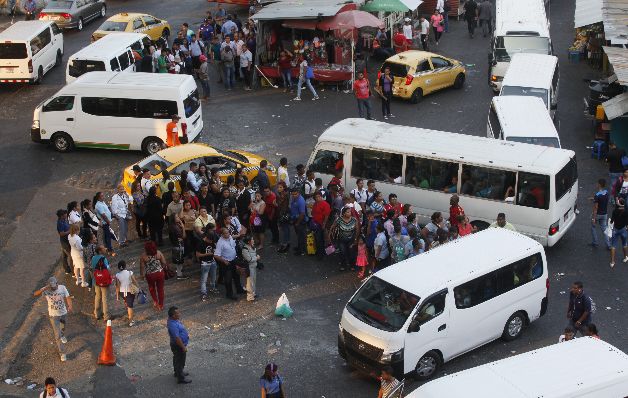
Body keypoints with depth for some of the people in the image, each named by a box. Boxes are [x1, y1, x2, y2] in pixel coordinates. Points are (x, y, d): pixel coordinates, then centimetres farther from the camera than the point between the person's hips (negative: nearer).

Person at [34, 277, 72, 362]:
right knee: (57, 335, -4)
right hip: (53, 315, -3)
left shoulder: (62, 288, -14)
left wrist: (70, 306, -38)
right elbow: (35, 294, -30)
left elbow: (68, 297, -19)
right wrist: (44, 289, -45)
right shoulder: (46, 290, -19)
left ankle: (62, 336, 65)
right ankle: (62, 353, 6)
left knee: (63, 327, 31)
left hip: (63, 313, 3)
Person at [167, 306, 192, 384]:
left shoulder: (174, 319, -6)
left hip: (179, 344, 10)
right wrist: (183, 347, -22)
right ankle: (181, 378, 22)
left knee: (177, 359, 28)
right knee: (180, 361, 7)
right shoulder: (173, 325, -36)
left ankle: (178, 372, 48)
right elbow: (177, 338, -31)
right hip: (178, 346, -10)